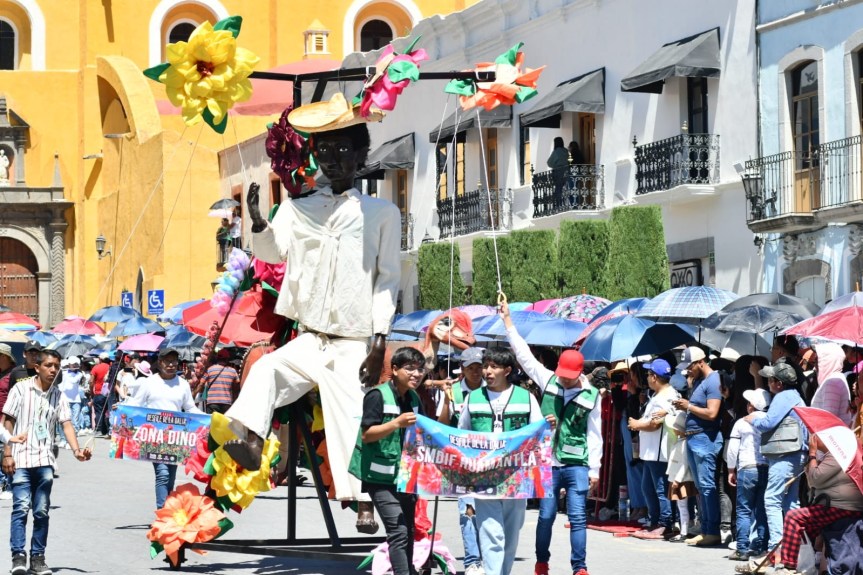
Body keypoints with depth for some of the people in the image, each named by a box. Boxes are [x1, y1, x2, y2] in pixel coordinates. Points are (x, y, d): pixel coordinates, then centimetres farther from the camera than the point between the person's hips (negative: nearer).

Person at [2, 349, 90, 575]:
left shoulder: (58, 396, 9)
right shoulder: (21, 389, 0)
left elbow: (66, 425, 2)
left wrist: (77, 450, -15)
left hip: (45, 461, 3)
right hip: (21, 459, -3)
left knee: (41, 511, 4)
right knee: (21, 508, -10)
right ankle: (18, 557, -9)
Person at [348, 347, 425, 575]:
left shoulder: (414, 399, 11)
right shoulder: (378, 396, -13)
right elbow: (366, 434, -18)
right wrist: (398, 423, -29)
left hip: (406, 475, 8)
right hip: (381, 477, -8)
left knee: (408, 530, 13)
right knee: (398, 531, -16)